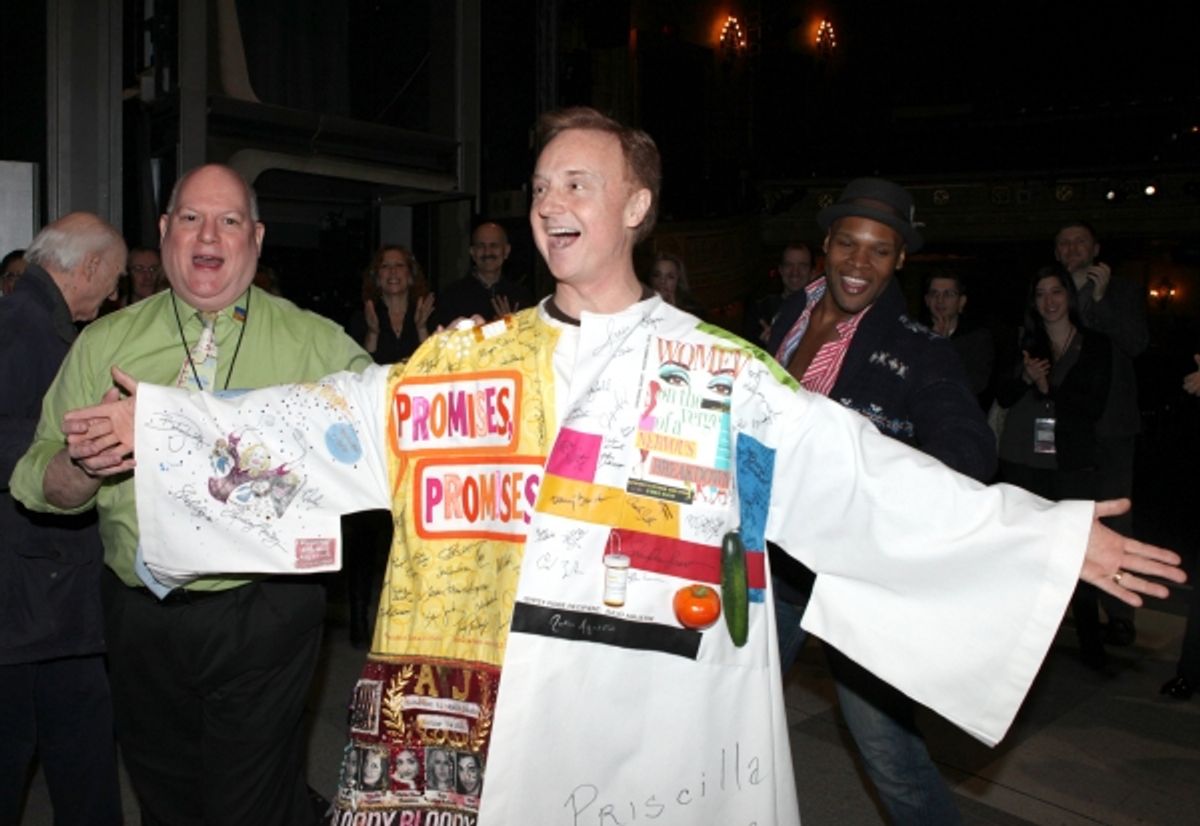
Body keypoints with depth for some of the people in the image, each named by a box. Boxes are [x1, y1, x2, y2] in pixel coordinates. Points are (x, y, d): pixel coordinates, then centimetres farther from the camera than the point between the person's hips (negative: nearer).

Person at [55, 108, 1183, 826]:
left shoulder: (723, 376, 2)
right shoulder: (465, 357, 8)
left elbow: (869, 475, -1)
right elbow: (325, 423, 6)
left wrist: (1054, 537, -5)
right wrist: (166, 423, 2)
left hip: (655, 725, -1)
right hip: (470, 718, 2)